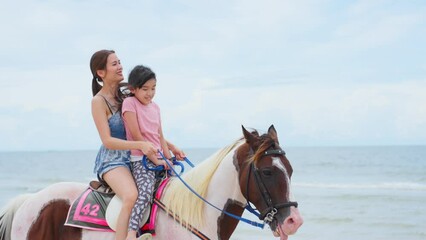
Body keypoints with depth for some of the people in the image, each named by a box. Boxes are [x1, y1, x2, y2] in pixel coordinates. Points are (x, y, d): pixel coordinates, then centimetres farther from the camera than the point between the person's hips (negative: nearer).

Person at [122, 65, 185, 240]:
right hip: (140, 160, -8)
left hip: (159, 159, 8)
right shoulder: (130, 103, -7)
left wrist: (169, 158, 0)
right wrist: (156, 160, -13)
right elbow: (137, 137, -12)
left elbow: (160, 137, 14)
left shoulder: (155, 107, 14)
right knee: (147, 190, -31)